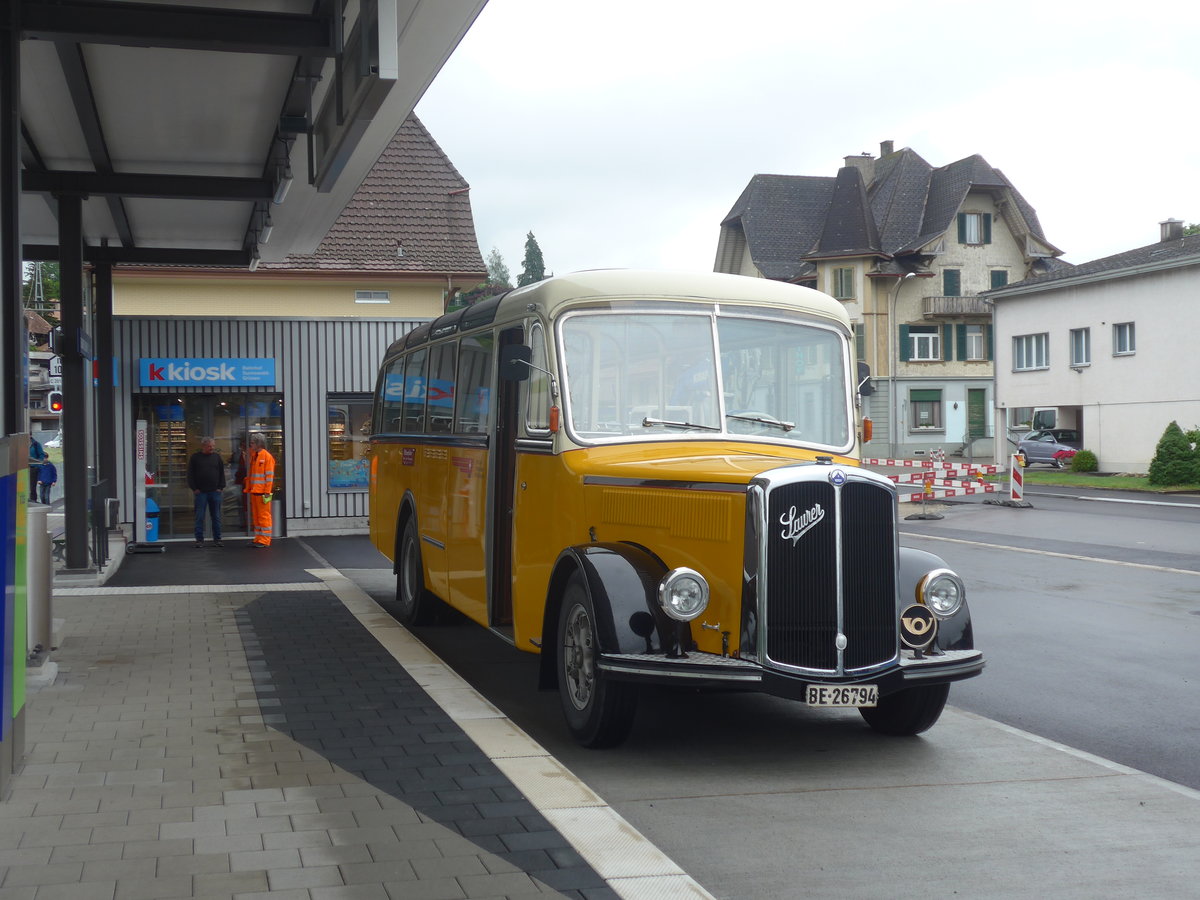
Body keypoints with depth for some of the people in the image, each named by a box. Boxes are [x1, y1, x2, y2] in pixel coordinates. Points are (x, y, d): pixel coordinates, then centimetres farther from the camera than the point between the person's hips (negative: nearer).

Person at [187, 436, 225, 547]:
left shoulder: (217, 457, 10)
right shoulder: (195, 457, 3)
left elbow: (222, 473, 12)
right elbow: (190, 474, 3)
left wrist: (220, 487, 3)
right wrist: (194, 488, -4)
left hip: (215, 492, 2)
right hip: (201, 492, -2)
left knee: (216, 517, 5)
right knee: (199, 517, -1)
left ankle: (217, 539, 11)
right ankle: (199, 539, 3)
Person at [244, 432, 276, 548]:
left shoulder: (267, 456, -9)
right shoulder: (253, 456, 15)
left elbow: (269, 475, -12)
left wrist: (267, 492, -16)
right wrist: (248, 488, 14)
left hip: (262, 492, -8)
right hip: (254, 491, 8)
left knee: (264, 516, -4)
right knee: (255, 516, 11)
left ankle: (264, 541, 0)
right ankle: (258, 539, 17)